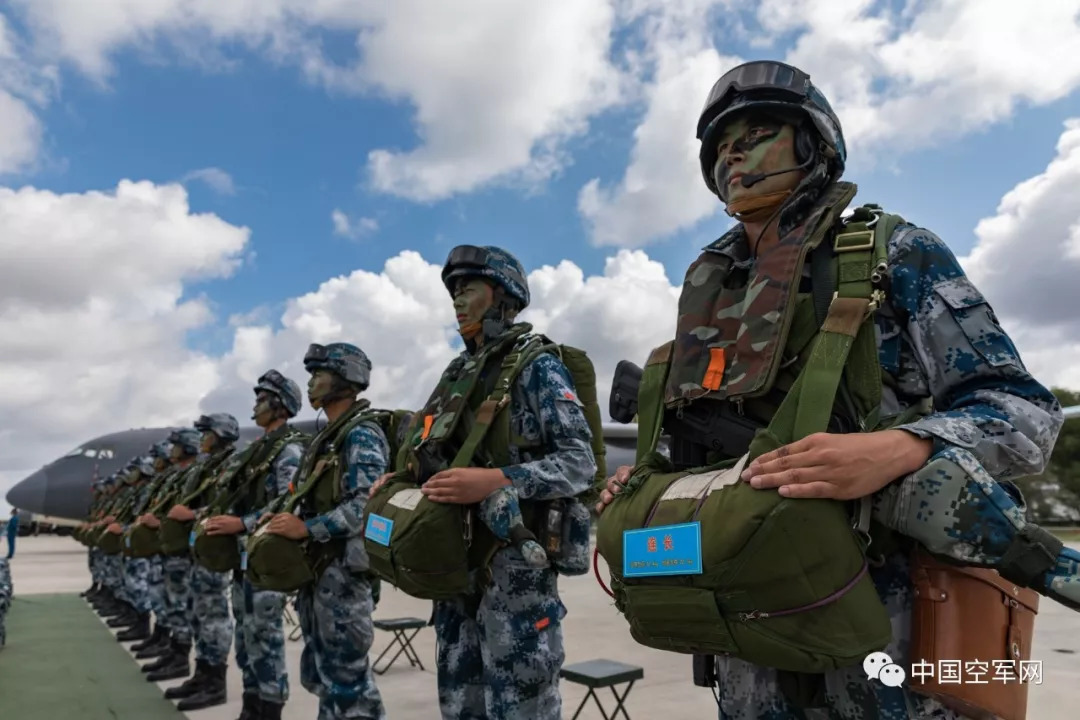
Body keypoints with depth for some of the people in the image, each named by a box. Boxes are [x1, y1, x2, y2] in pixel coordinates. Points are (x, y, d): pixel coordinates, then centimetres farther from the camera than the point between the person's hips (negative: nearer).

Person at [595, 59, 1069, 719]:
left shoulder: (896, 254, -4)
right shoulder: (706, 290, 10)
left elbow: (1024, 411, -10)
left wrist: (892, 451, -29)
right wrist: (644, 481, -1)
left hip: (885, 616, -4)